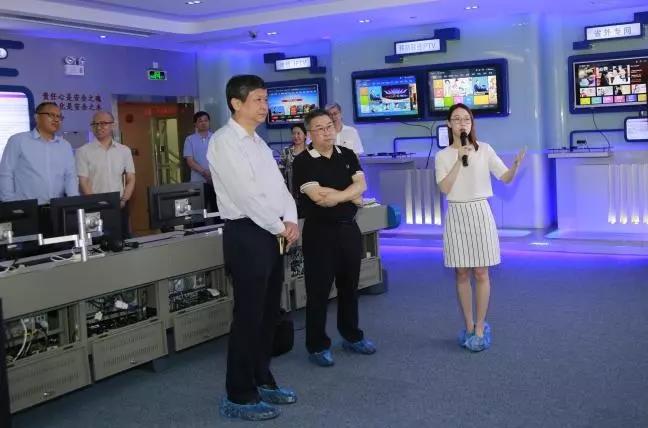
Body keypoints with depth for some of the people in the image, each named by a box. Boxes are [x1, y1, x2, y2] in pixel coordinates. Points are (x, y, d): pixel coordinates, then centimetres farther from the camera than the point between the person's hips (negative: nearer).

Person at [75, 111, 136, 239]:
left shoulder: (124, 150, 9)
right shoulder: (83, 151, 0)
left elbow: (131, 179, 10)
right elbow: (83, 182, -5)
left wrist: (123, 200, -4)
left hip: (120, 206, 3)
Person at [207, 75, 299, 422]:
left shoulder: (258, 142, 17)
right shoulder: (224, 141, -12)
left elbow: (278, 185, 14)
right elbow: (246, 196, -19)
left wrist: (290, 220, -3)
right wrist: (280, 228, -12)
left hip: (272, 234, 9)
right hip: (247, 235, -9)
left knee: (268, 314, 16)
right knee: (248, 317, -3)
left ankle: (262, 381, 31)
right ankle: (239, 397, 9)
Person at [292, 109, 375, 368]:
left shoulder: (347, 155, 8)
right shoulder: (303, 161, -10)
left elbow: (361, 185, -2)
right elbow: (318, 196, -20)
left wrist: (334, 196, -17)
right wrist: (351, 196, -8)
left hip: (348, 228, 6)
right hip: (319, 232, -5)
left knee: (349, 286, 16)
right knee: (318, 290, 1)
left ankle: (352, 337, 31)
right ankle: (317, 346, 11)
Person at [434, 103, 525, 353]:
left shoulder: (484, 150, 1)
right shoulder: (443, 156, 3)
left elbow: (506, 178, -3)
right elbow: (445, 188, -9)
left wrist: (517, 164, -23)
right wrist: (459, 160, -13)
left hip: (480, 213, -1)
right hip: (456, 215, 1)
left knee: (481, 273, 1)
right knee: (462, 274, 6)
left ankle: (480, 328, 11)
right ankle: (469, 326, 18)